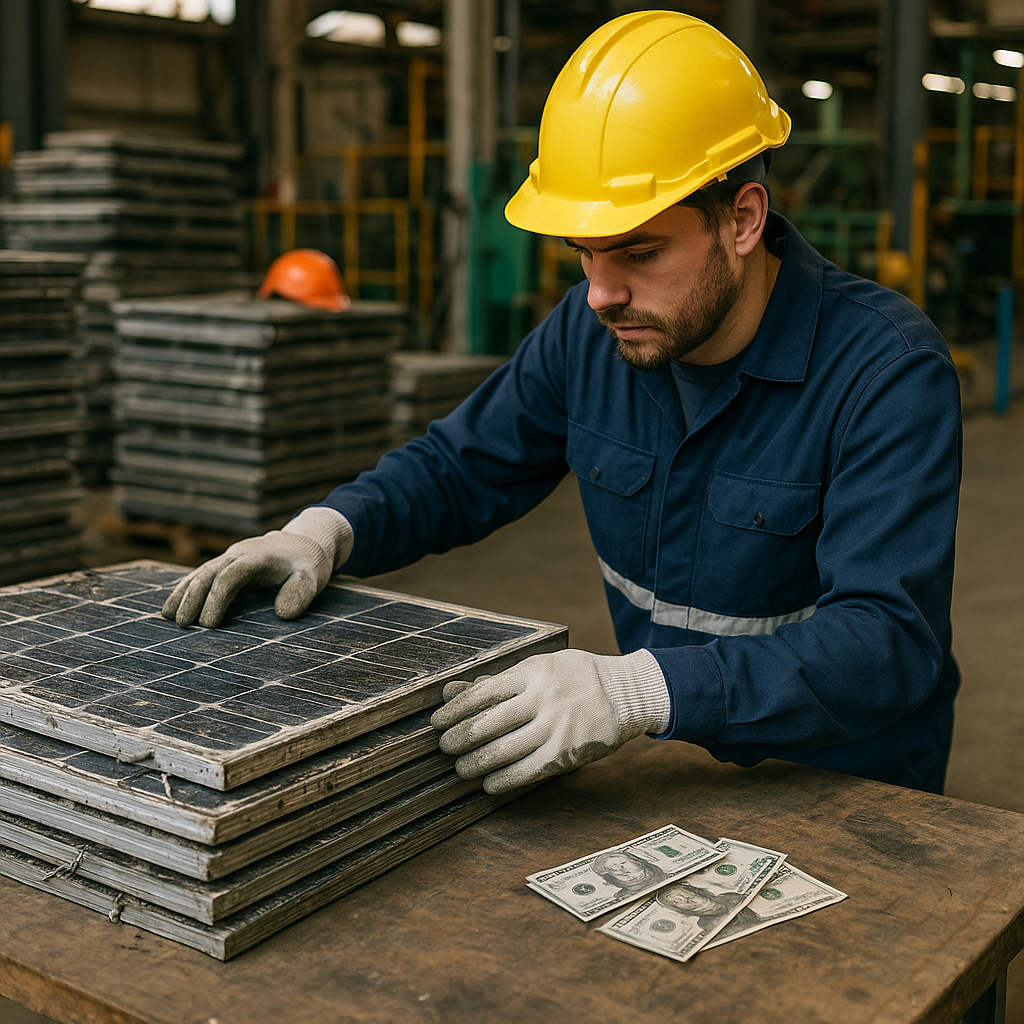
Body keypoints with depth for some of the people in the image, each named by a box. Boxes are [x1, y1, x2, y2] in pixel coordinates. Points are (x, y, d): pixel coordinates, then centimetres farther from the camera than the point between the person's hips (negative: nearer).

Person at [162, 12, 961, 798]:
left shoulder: (889, 370, -20)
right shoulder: (591, 332, -3)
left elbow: (888, 638, -29)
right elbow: (457, 468, 10)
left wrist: (641, 689, -42)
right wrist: (327, 528, -10)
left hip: (853, 801, -4)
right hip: (670, 769, 4)